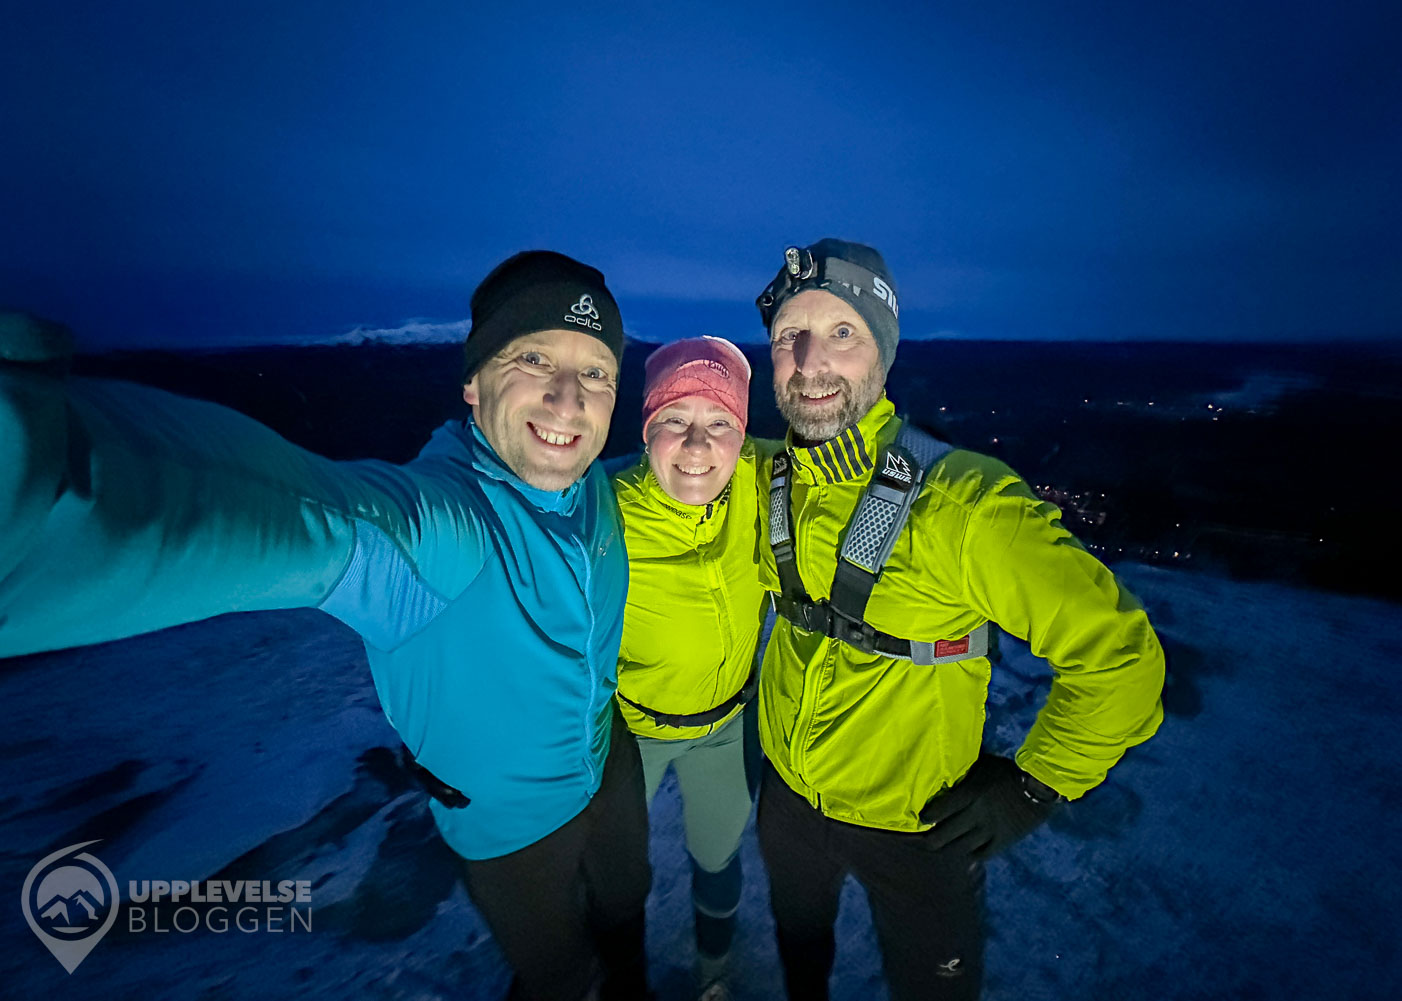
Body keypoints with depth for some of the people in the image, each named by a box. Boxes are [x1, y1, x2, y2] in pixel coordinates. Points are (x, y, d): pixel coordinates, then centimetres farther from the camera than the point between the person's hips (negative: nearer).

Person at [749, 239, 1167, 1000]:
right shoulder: (770, 484, -12)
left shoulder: (963, 502, -29)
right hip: (788, 792, 5)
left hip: (919, 825, -4)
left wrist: (1034, 786, -16)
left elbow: (1120, 653, -21)